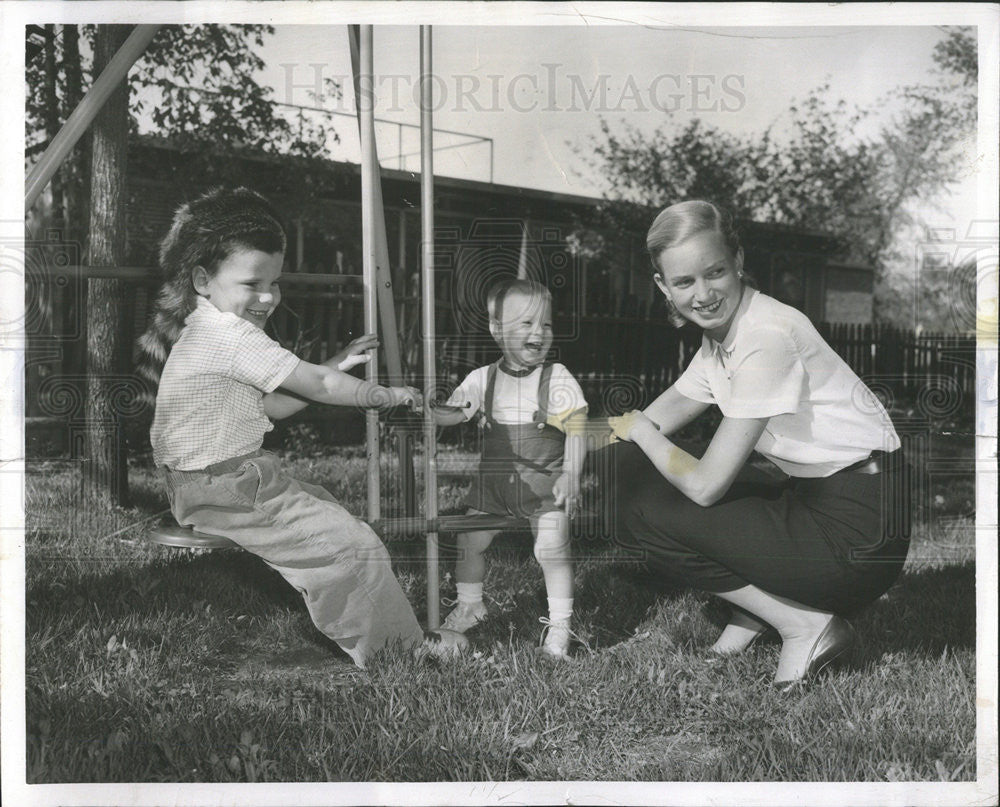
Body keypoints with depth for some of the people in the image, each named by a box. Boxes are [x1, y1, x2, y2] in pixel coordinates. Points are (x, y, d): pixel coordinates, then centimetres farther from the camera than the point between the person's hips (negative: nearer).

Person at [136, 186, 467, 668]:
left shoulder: (204, 332, 12)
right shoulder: (231, 335, -22)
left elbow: (274, 406, 14)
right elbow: (318, 389, -18)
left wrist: (333, 367, 7)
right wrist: (388, 396, -4)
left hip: (203, 480, 11)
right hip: (226, 494, -11)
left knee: (323, 505, 25)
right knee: (356, 545, -8)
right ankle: (403, 646, 6)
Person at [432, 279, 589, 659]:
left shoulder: (558, 379, -6)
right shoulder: (483, 379, 2)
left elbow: (576, 429, -9)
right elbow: (450, 414, 5)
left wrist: (571, 473, -20)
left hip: (545, 481, -3)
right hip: (494, 480, 4)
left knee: (551, 549, -14)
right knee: (469, 541, 6)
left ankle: (559, 622, 3)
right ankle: (470, 604, 31)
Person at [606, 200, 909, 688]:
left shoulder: (768, 337, -21)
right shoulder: (720, 336, 7)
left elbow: (705, 486, -19)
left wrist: (639, 430, -3)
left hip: (860, 530, -9)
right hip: (812, 501, 9)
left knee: (643, 514, -11)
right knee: (630, 478, 5)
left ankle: (805, 624, -4)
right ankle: (758, 604, 12)